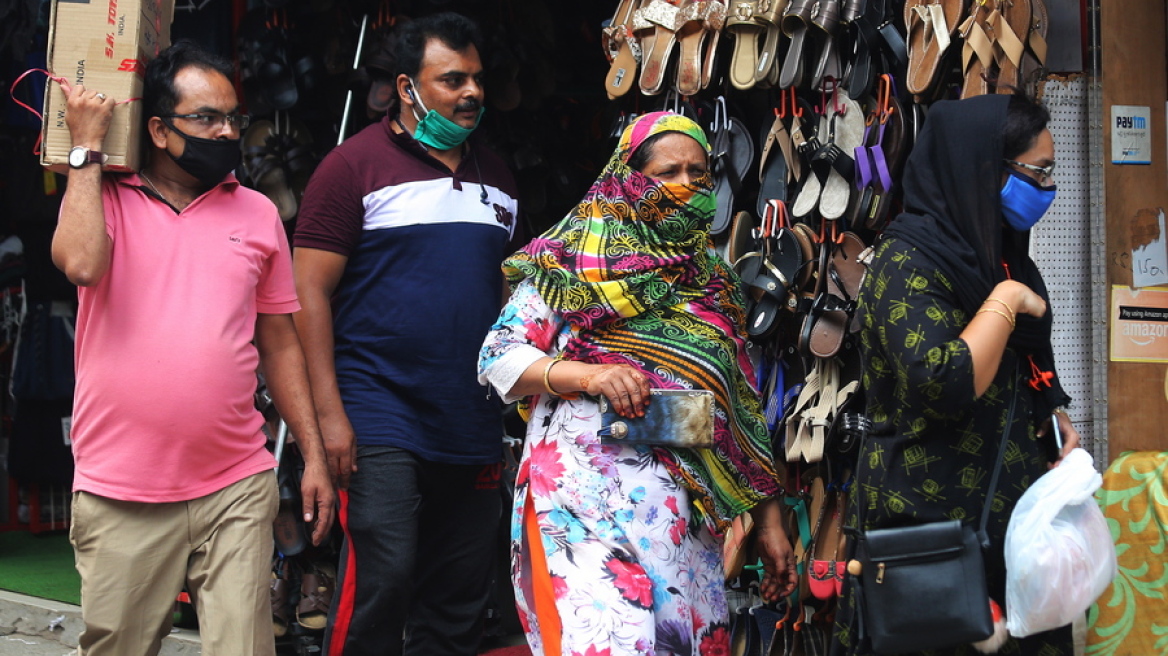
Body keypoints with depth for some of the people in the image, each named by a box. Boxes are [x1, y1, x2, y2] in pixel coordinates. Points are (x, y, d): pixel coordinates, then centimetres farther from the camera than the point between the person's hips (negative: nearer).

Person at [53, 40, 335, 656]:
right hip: (118, 494, -1)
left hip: (237, 488, 1)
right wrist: (86, 148, -11)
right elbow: (80, 262, -21)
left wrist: (314, 456, 9)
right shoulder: (101, 197, 3)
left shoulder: (258, 214, 9)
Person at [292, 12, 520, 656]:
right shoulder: (356, 163, -3)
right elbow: (310, 292, -7)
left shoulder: (495, 176, 15)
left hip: (475, 427, 6)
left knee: (459, 604, 10)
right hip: (381, 422, -5)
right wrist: (329, 412, -14)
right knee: (380, 582, -10)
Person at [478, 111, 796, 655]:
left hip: (691, 501, 5)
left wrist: (768, 519, 17)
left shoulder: (715, 282, 20)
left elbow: (743, 408, 20)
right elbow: (498, 358, -1)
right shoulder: (579, 258, 5)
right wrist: (589, 374, -17)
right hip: (588, 480, -5)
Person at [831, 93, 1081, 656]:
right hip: (935, 510, -8)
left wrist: (1051, 414, 5)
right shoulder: (910, 261, -17)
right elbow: (945, 384, -30)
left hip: (1004, 500, 8)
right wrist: (1007, 300, -18)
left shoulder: (992, 252, 10)